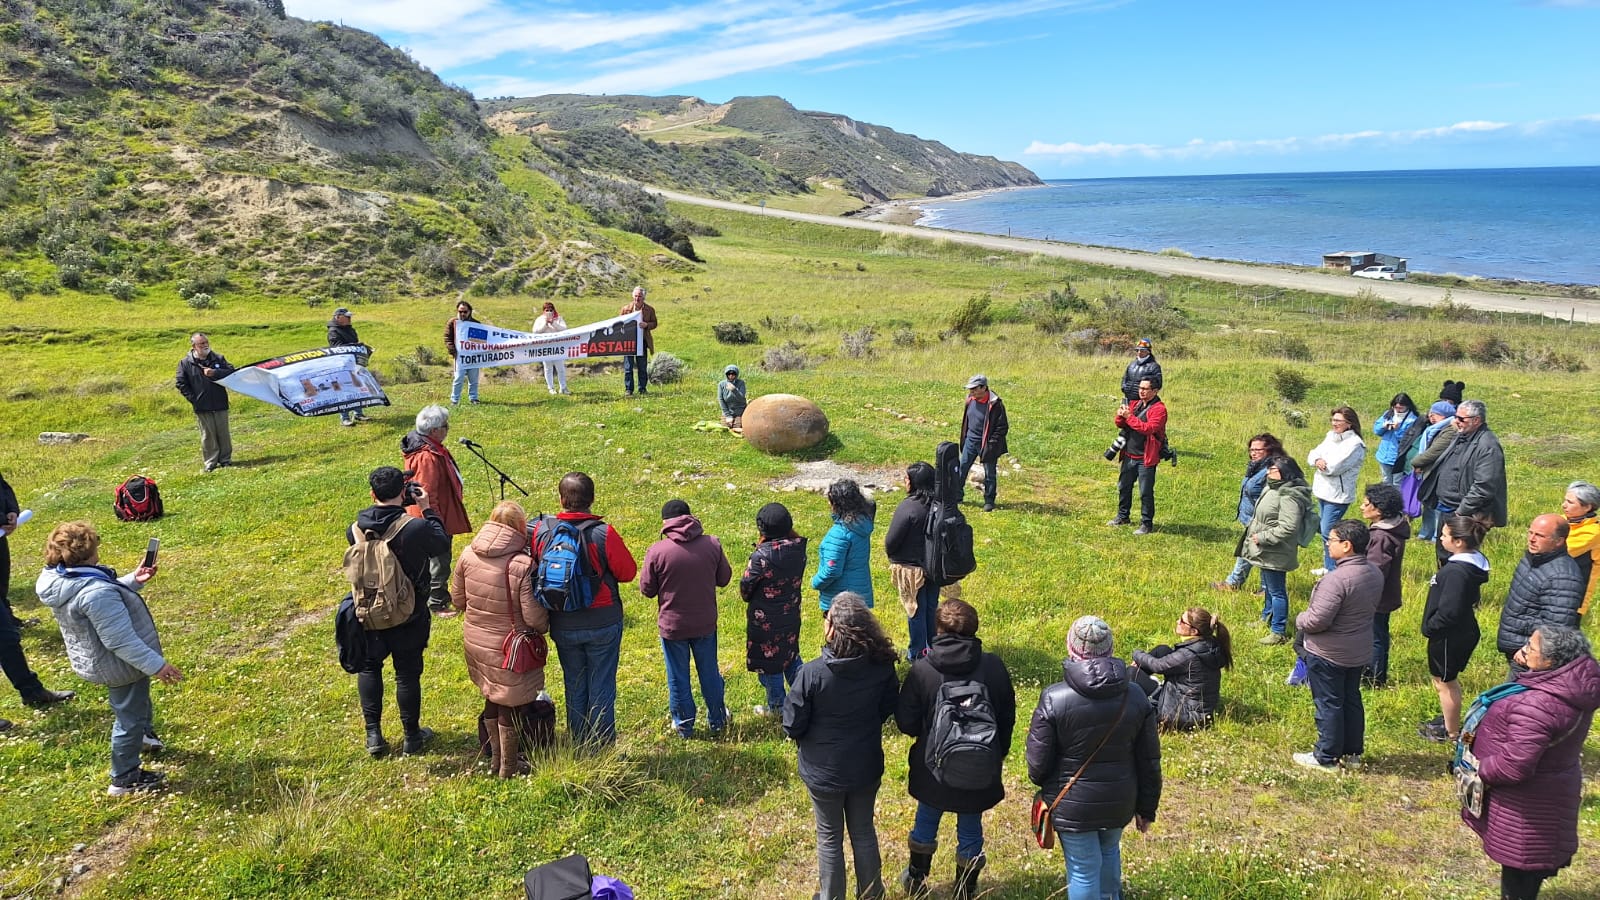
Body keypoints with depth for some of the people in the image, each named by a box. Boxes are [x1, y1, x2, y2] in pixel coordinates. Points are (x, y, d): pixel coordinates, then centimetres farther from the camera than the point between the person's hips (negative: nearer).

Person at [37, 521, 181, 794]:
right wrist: (155, 664, -29)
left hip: (95, 659, 10)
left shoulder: (60, 580, -6)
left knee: (138, 702, 35)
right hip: (120, 665, -10)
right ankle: (125, 780, 25)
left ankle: (144, 734, 59)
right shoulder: (95, 592, -37)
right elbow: (121, 640, -34)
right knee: (130, 718, 10)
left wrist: (133, 581, 1)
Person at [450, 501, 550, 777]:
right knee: (512, 707, 13)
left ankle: (496, 759, 41)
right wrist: (545, 625, 1)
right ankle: (509, 767, 29)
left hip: (475, 642, 6)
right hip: (510, 648, -6)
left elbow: (458, 599, 4)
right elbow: (533, 616, -22)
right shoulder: (523, 565, -26)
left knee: (492, 701, 25)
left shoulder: (468, 555, -9)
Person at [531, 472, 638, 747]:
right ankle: (603, 745, 19)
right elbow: (628, 571, -10)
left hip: (562, 626, 3)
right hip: (602, 624, -3)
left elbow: (534, 569, 3)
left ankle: (579, 744, 29)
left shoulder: (541, 531, -11)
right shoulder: (604, 533, -20)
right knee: (601, 687, 11)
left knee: (574, 686, 18)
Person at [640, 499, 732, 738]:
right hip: (706, 624, 3)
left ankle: (684, 725, 26)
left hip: (672, 626, -2)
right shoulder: (712, 544, -9)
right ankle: (717, 720, 33)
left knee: (678, 678, 14)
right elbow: (724, 578, 3)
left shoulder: (656, 551, -17)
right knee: (710, 673, 19)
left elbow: (647, 590, -7)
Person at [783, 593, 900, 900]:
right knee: (864, 832, 24)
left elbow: (792, 726, -18)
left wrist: (801, 736, 4)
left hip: (823, 771, -3)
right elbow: (888, 709, 1)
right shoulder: (883, 667, -17)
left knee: (829, 837, 18)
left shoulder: (812, 673, -29)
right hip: (866, 768, 3)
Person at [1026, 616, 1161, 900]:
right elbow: (1149, 762, -1)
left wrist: (1043, 784, 10)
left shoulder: (1053, 698, -20)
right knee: (1109, 851, 29)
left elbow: (1037, 763, -13)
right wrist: (1147, 808, 11)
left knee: (1083, 870, 10)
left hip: (1072, 805, -4)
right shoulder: (1135, 697, -8)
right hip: (1119, 802, 4)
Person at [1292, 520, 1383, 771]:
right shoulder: (1375, 574, -1)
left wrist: (1300, 620, -9)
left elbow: (1317, 620, -29)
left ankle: (1326, 758, 16)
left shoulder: (1338, 578, -29)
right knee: (1351, 700, 20)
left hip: (1328, 654, -8)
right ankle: (1353, 753, 31)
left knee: (1328, 704, 5)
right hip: (1359, 653, 8)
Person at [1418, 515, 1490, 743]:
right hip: (1463, 632, 9)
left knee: (1445, 682, 10)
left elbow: (1449, 611, -31)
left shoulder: (1456, 572, -31)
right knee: (1445, 679, 26)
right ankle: (1448, 720, 44)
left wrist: (1429, 627, -14)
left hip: (1449, 637, -9)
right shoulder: (1473, 562, 0)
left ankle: (1452, 733, 27)